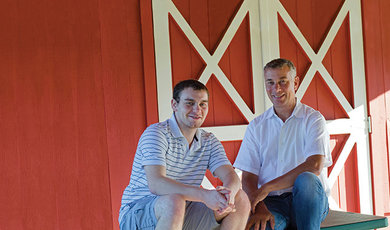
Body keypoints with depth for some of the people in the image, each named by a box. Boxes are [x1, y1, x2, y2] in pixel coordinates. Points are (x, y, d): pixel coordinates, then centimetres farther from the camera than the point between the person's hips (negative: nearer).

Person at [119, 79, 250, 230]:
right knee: (174, 201, -38)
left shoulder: (209, 142, 8)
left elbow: (232, 178, -5)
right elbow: (156, 184, -28)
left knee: (240, 199, -10)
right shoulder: (156, 133, -13)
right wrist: (205, 195, -40)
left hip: (183, 217, 6)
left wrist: (228, 194, -32)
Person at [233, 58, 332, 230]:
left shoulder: (313, 119, 2)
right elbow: (248, 178, 4)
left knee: (306, 179, -35)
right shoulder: (256, 126, 11)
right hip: (272, 203, -1)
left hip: (308, 201, 1)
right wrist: (260, 208, -17)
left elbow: (314, 166, -15)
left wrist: (267, 187, -17)